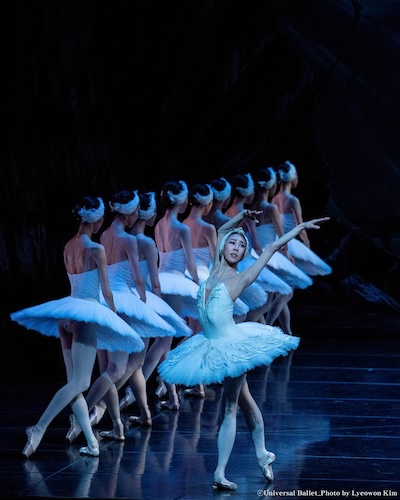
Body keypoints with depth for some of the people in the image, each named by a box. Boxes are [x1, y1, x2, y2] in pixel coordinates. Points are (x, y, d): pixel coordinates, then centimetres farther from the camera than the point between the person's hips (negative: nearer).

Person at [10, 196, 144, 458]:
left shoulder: (68, 247, 10)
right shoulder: (97, 249, -10)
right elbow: (106, 291, -7)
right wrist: (115, 315, 10)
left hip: (67, 313, 8)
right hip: (87, 312, -8)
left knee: (75, 382, 7)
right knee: (79, 382, -9)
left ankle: (92, 443, 9)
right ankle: (39, 428, -20)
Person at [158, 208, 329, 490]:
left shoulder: (240, 279, -8)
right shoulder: (215, 270, 6)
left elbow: (272, 248, -5)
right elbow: (222, 231, 20)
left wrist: (302, 226, -3)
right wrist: (241, 217, 10)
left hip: (231, 345, -6)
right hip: (213, 347, 6)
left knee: (230, 409, -2)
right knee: (244, 400, 17)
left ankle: (220, 473, -4)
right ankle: (262, 454, 28)